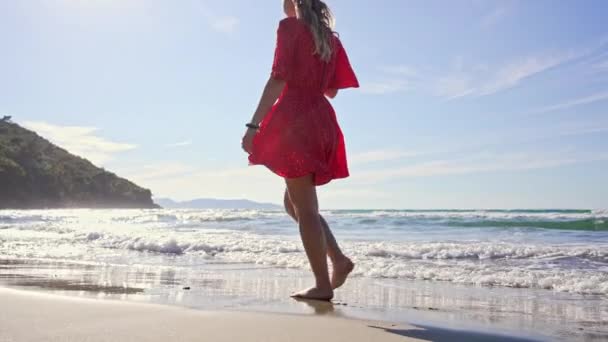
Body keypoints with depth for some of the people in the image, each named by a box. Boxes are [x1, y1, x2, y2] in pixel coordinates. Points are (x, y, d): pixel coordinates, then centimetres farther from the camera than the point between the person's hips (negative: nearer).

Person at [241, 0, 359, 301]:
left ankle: (322, 285, -1)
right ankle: (338, 259, 8)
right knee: (294, 202, 18)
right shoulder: (330, 37, 18)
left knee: (303, 207, -4)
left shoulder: (290, 27, -2)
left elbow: (279, 79, -13)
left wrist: (254, 125, -15)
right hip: (321, 121, 8)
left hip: (295, 119, -7)